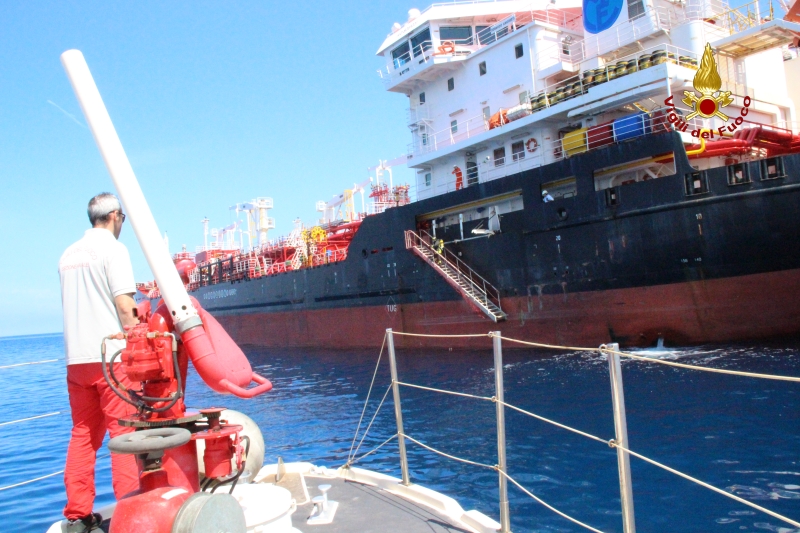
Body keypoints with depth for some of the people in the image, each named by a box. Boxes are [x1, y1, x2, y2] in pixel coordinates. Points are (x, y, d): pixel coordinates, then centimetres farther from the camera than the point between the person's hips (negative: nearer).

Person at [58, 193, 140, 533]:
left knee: (83, 435, 11)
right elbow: (124, 306, -14)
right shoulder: (112, 248, -6)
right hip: (111, 355, -7)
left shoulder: (68, 254, 16)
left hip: (76, 358, 7)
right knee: (124, 433, -3)